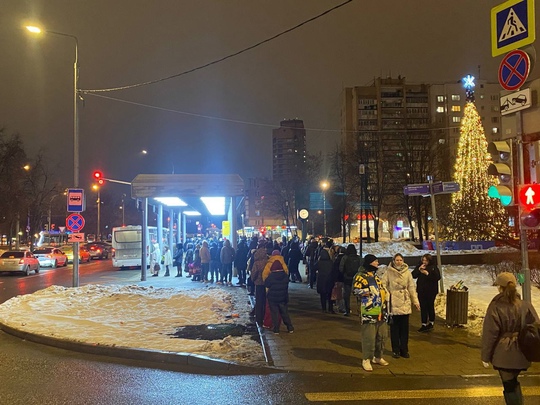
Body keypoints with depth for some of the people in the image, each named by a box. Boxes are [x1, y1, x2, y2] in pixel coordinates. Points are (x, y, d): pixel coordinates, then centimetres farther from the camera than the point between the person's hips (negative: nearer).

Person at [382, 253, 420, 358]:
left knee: (404, 327, 7)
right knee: (394, 328, 5)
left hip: (405, 303, 2)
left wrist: (415, 300, 6)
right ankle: (395, 350, 17)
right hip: (393, 303, -2)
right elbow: (383, 286, -6)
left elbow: (411, 287, 6)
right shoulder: (389, 272, -5)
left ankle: (404, 349, 19)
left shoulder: (407, 272, 3)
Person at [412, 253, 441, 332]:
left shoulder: (434, 267, -5)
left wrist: (428, 273, -23)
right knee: (423, 307, 4)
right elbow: (413, 275, 0)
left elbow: (438, 277, -16)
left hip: (431, 291, -3)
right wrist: (419, 269, -14)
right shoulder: (419, 266, 5)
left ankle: (431, 323, 22)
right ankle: (424, 324, 9)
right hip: (421, 291, 3)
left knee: (430, 306, 7)